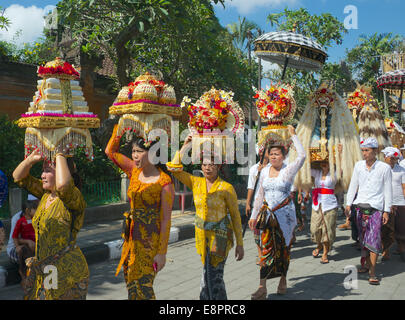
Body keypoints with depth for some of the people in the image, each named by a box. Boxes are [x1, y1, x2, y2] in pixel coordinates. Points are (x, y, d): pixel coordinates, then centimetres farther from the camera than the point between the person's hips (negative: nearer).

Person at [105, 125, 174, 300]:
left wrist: (162, 252, -14)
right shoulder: (135, 171, 4)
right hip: (131, 236, 7)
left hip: (150, 239, -7)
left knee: (143, 287, -1)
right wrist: (119, 126, 5)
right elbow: (110, 151, 13)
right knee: (131, 284, 15)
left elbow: (166, 219, -14)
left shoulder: (164, 182, -14)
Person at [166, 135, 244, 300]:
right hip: (202, 234, 4)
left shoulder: (226, 188, -10)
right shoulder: (196, 183, 1)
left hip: (220, 235, -4)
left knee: (214, 275, -5)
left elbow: (235, 216, -5)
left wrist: (240, 244, -5)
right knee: (207, 272, 15)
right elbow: (174, 169, -3)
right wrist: (185, 146, -5)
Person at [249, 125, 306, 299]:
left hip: (285, 214, -3)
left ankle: (283, 280, 29)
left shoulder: (288, 170, -5)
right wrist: (254, 216, 11)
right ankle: (262, 287, -2)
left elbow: (302, 155, -21)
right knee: (266, 248, -2)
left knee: (283, 248, 8)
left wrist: (293, 135, -15)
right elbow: (260, 196, 13)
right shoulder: (264, 172, 8)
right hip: (267, 214, 3)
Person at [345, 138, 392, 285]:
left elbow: (388, 190, 0)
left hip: (376, 208, -4)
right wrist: (348, 204, 5)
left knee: (373, 239, -9)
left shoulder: (385, 168, -2)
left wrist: (386, 211, -2)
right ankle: (366, 264, 24)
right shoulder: (358, 165, 7)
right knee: (363, 238, 9)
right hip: (360, 206, 4)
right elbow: (353, 185, 11)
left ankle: (372, 273, -5)